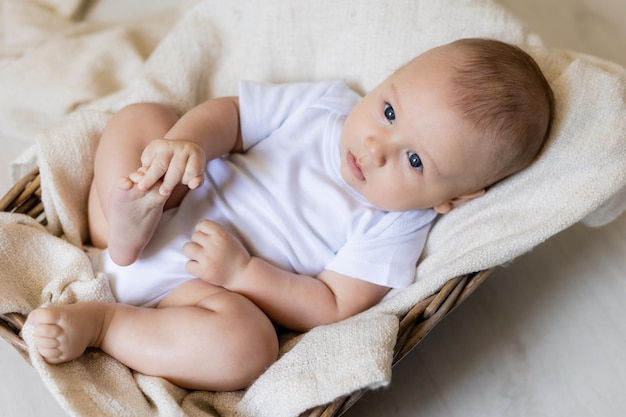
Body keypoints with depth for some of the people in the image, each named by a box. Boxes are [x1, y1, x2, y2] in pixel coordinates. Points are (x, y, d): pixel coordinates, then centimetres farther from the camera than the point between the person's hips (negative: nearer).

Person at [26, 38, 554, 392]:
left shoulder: (393, 228, -15)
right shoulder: (326, 103, -6)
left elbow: (332, 307, -18)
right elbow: (230, 113, -2)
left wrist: (242, 272, -27)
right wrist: (185, 140, -24)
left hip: (208, 286, -4)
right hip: (179, 211, 5)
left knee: (244, 345, -35)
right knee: (140, 117, -4)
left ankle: (99, 322, -18)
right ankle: (125, 234, -18)